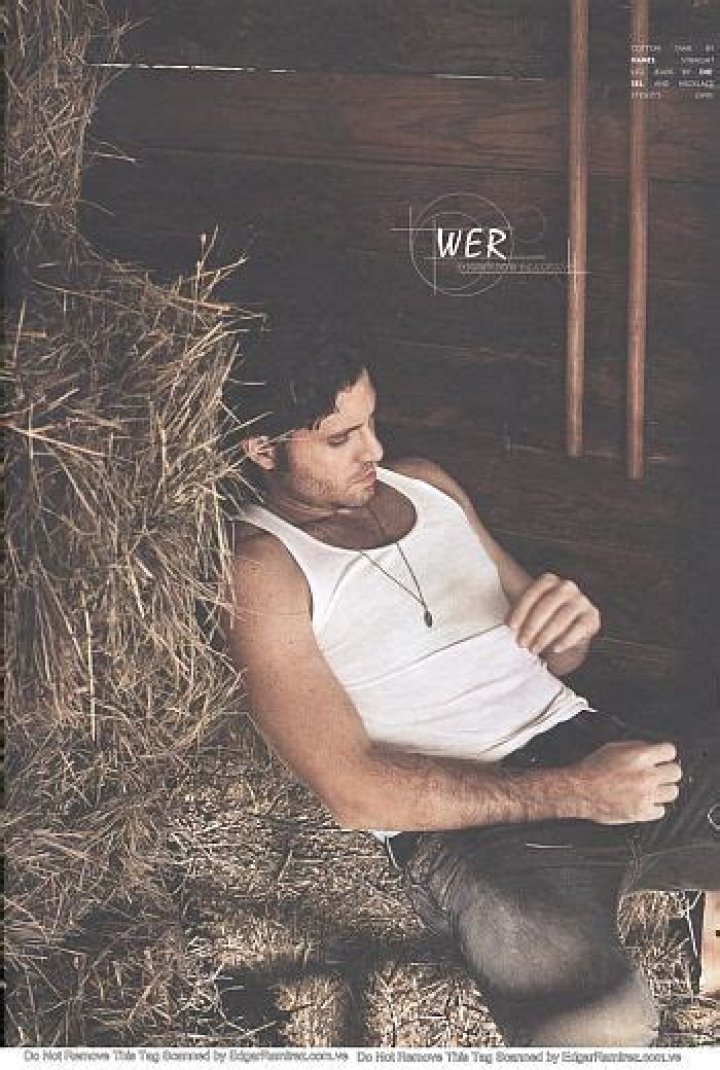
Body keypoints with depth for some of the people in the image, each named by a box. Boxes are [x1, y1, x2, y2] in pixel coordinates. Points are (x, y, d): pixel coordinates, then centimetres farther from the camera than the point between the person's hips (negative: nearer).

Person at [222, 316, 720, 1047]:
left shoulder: (426, 485, 17)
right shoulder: (258, 568, -5)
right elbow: (352, 788, -12)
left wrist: (572, 628, -2)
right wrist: (573, 794, -17)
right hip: (462, 825, -6)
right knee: (599, 1026, -35)